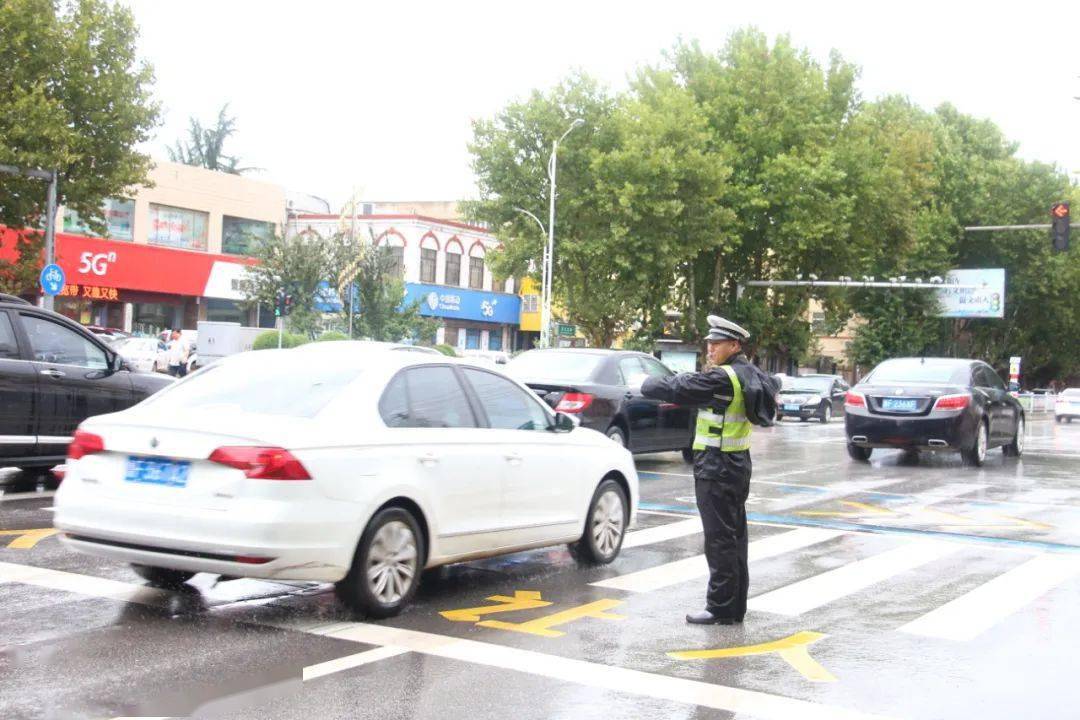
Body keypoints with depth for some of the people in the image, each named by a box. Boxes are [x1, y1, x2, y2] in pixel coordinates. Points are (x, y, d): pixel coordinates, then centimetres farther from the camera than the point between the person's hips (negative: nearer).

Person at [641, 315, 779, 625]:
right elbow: (773, 385, 33)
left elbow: (674, 389, -20)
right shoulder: (751, 376, 9)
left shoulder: (720, 378, -19)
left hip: (716, 468, -10)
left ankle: (721, 608, 1)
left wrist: (648, 383, 0)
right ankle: (736, 606, 22)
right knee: (734, 536, 14)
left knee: (719, 540, -4)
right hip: (738, 464, 10)